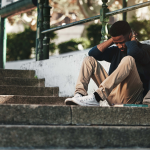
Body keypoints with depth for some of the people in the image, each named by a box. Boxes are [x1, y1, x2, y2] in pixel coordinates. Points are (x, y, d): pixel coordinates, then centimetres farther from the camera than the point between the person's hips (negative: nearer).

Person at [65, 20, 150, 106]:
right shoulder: (116, 51, 20)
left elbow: (133, 52, -26)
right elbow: (93, 53, 10)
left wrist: (133, 38, -4)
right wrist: (112, 40, 8)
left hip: (130, 98, -6)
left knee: (128, 60, -32)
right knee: (89, 59, 6)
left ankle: (97, 97, -42)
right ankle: (80, 94, -20)